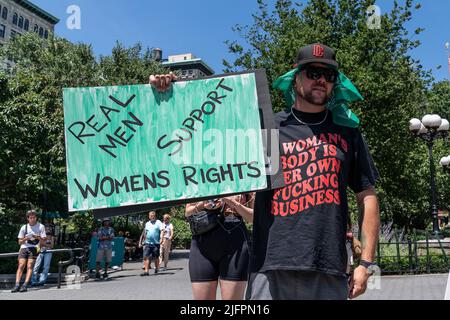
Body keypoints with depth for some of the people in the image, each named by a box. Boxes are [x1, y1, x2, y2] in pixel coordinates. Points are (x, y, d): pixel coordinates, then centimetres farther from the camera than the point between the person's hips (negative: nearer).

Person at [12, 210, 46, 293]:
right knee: (21, 265, -13)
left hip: (34, 248, -2)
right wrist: (25, 239, -8)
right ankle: (17, 285, -18)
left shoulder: (41, 227, 8)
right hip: (24, 247, 2)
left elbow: (43, 240, 5)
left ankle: (25, 285, -21)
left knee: (30, 266, -15)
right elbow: (20, 242, 12)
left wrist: (38, 237, -15)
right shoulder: (24, 227, 12)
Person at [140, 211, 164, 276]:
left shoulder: (158, 222, 3)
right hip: (147, 243, 3)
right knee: (146, 257, -9)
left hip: (156, 243, -3)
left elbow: (162, 231, -7)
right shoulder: (147, 224, 16)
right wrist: (144, 241, 22)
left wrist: (161, 238, -19)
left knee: (156, 257, 7)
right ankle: (146, 271, -10)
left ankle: (156, 269, 28)